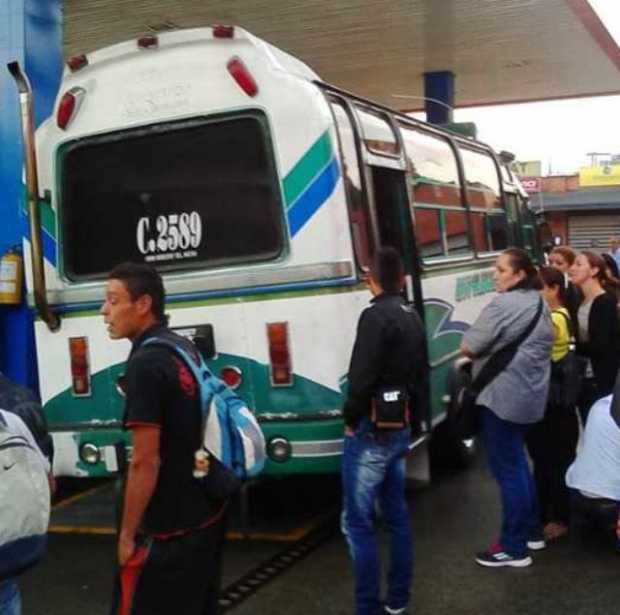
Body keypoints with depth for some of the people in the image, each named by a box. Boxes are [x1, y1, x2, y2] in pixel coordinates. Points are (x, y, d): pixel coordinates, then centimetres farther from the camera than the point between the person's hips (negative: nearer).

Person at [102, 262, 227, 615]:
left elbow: (145, 461, -22)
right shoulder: (184, 350, 7)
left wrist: (128, 534, -13)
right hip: (208, 513, 9)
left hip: (171, 528, -9)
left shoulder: (145, 365, -21)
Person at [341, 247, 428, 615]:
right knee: (397, 515, 16)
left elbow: (362, 377, -21)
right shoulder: (413, 317, 11)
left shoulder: (375, 316, -16)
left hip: (371, 430, -9)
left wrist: (351, 420, -8)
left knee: (358, 522, -1)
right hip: (401, 429, 9)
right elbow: (422, 375, 15)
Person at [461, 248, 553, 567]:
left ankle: (513, 547, 6)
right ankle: (531, 531, 32)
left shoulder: (502, 305, -18)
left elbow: (468, 347, -17)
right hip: (530, 395, 10)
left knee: (506, 470, -2)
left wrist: (486, 348, 3)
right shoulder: (539, 303, 13)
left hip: (502, 396, -10)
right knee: (518, 463, 22)